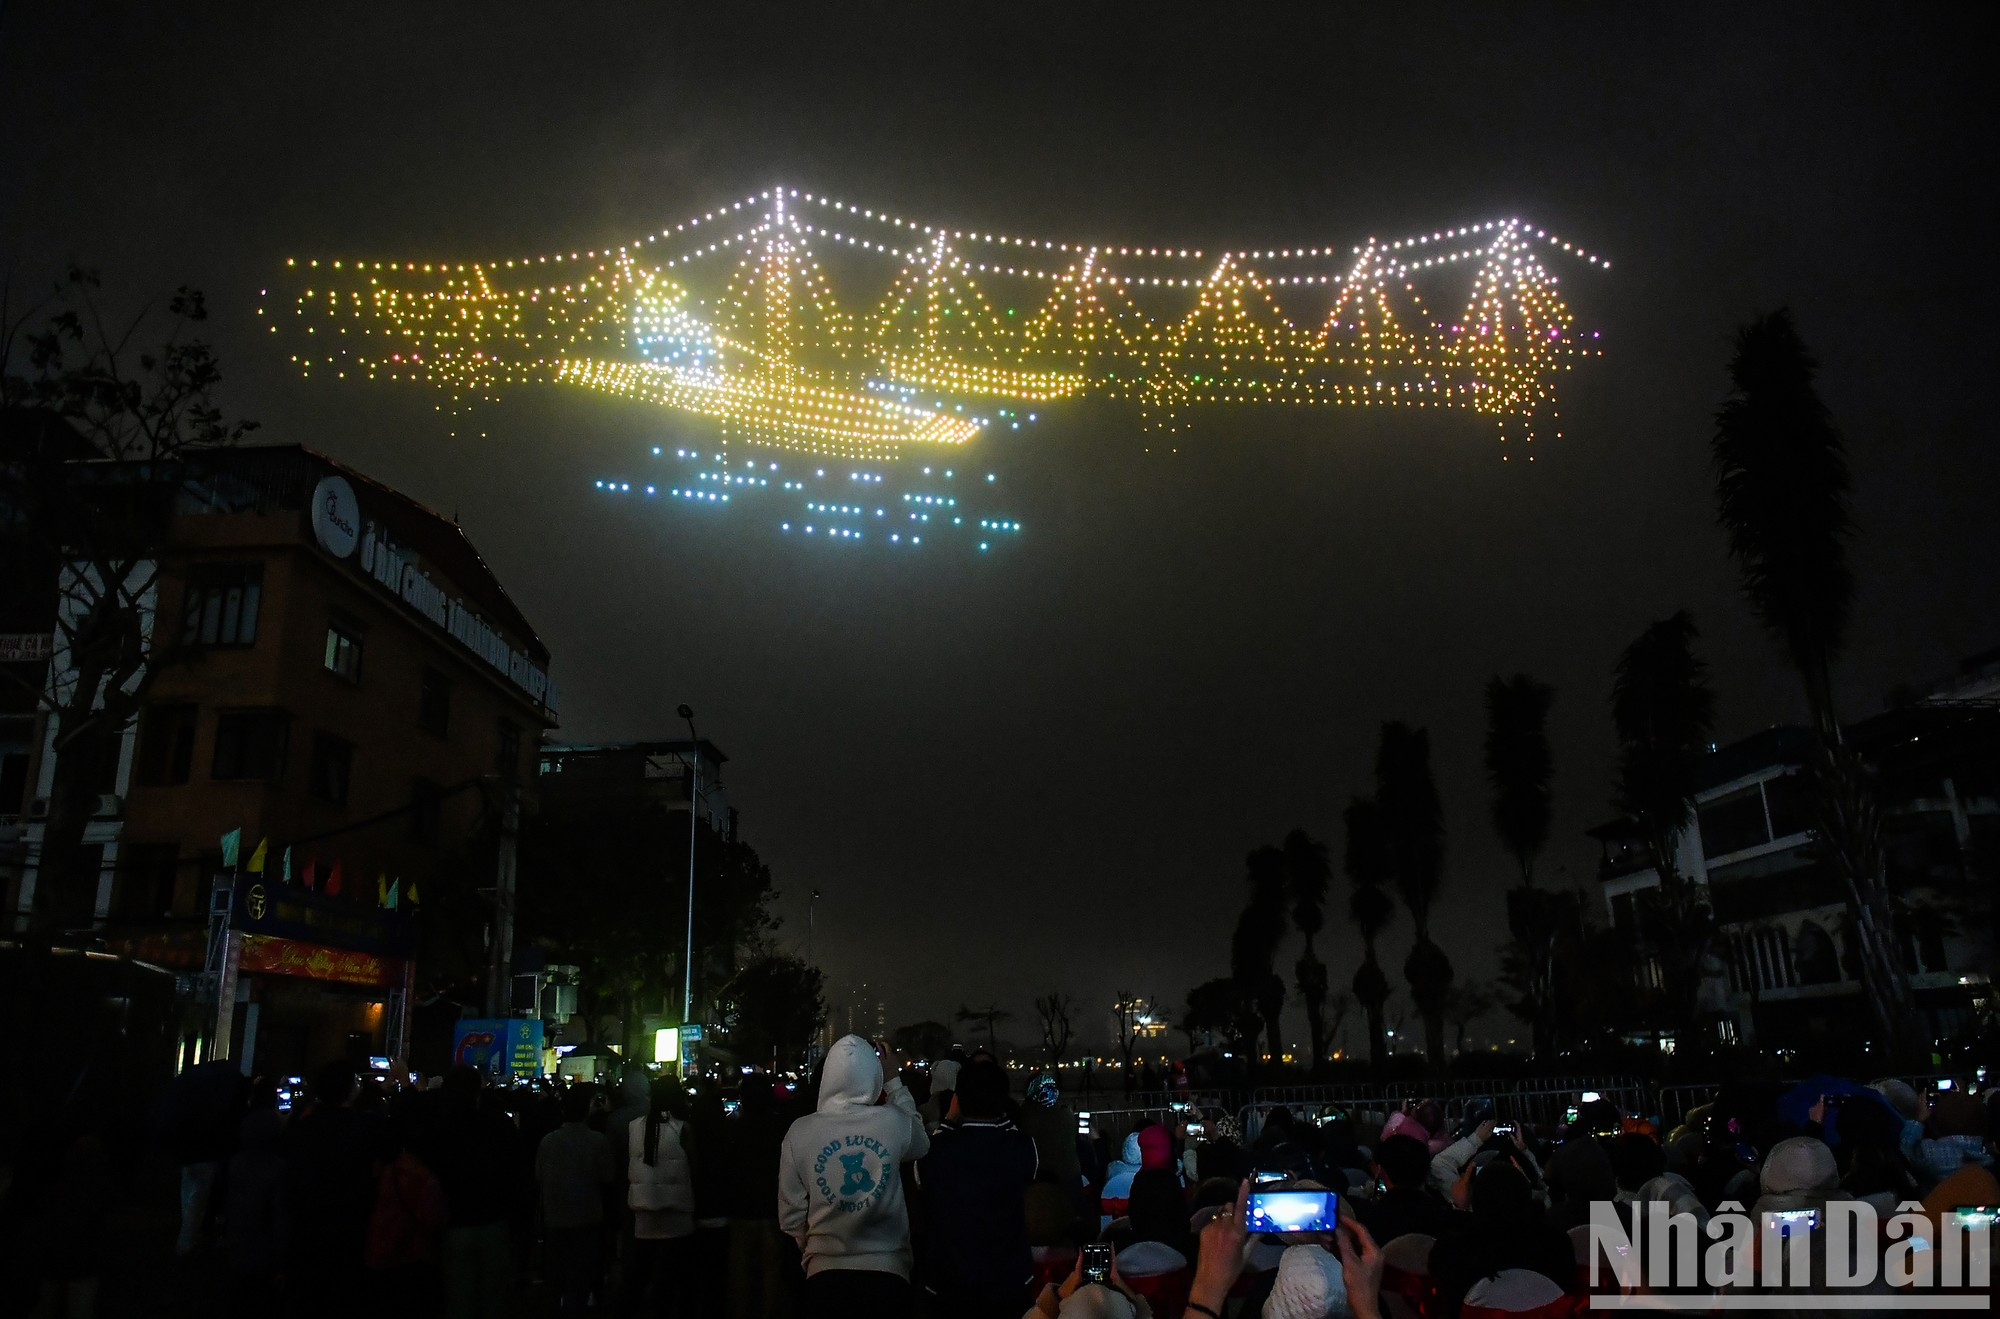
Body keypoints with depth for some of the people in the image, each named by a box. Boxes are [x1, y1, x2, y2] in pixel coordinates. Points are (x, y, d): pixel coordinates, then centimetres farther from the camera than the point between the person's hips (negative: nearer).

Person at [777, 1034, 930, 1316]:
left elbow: (790, 1216, 0)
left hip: (826, 1273, 1)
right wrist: (894, 1081, 18)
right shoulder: (894, 1122, -10)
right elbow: (921, 1145, 15)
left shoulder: (800, 1131, -8)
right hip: (886, 1272, 0)